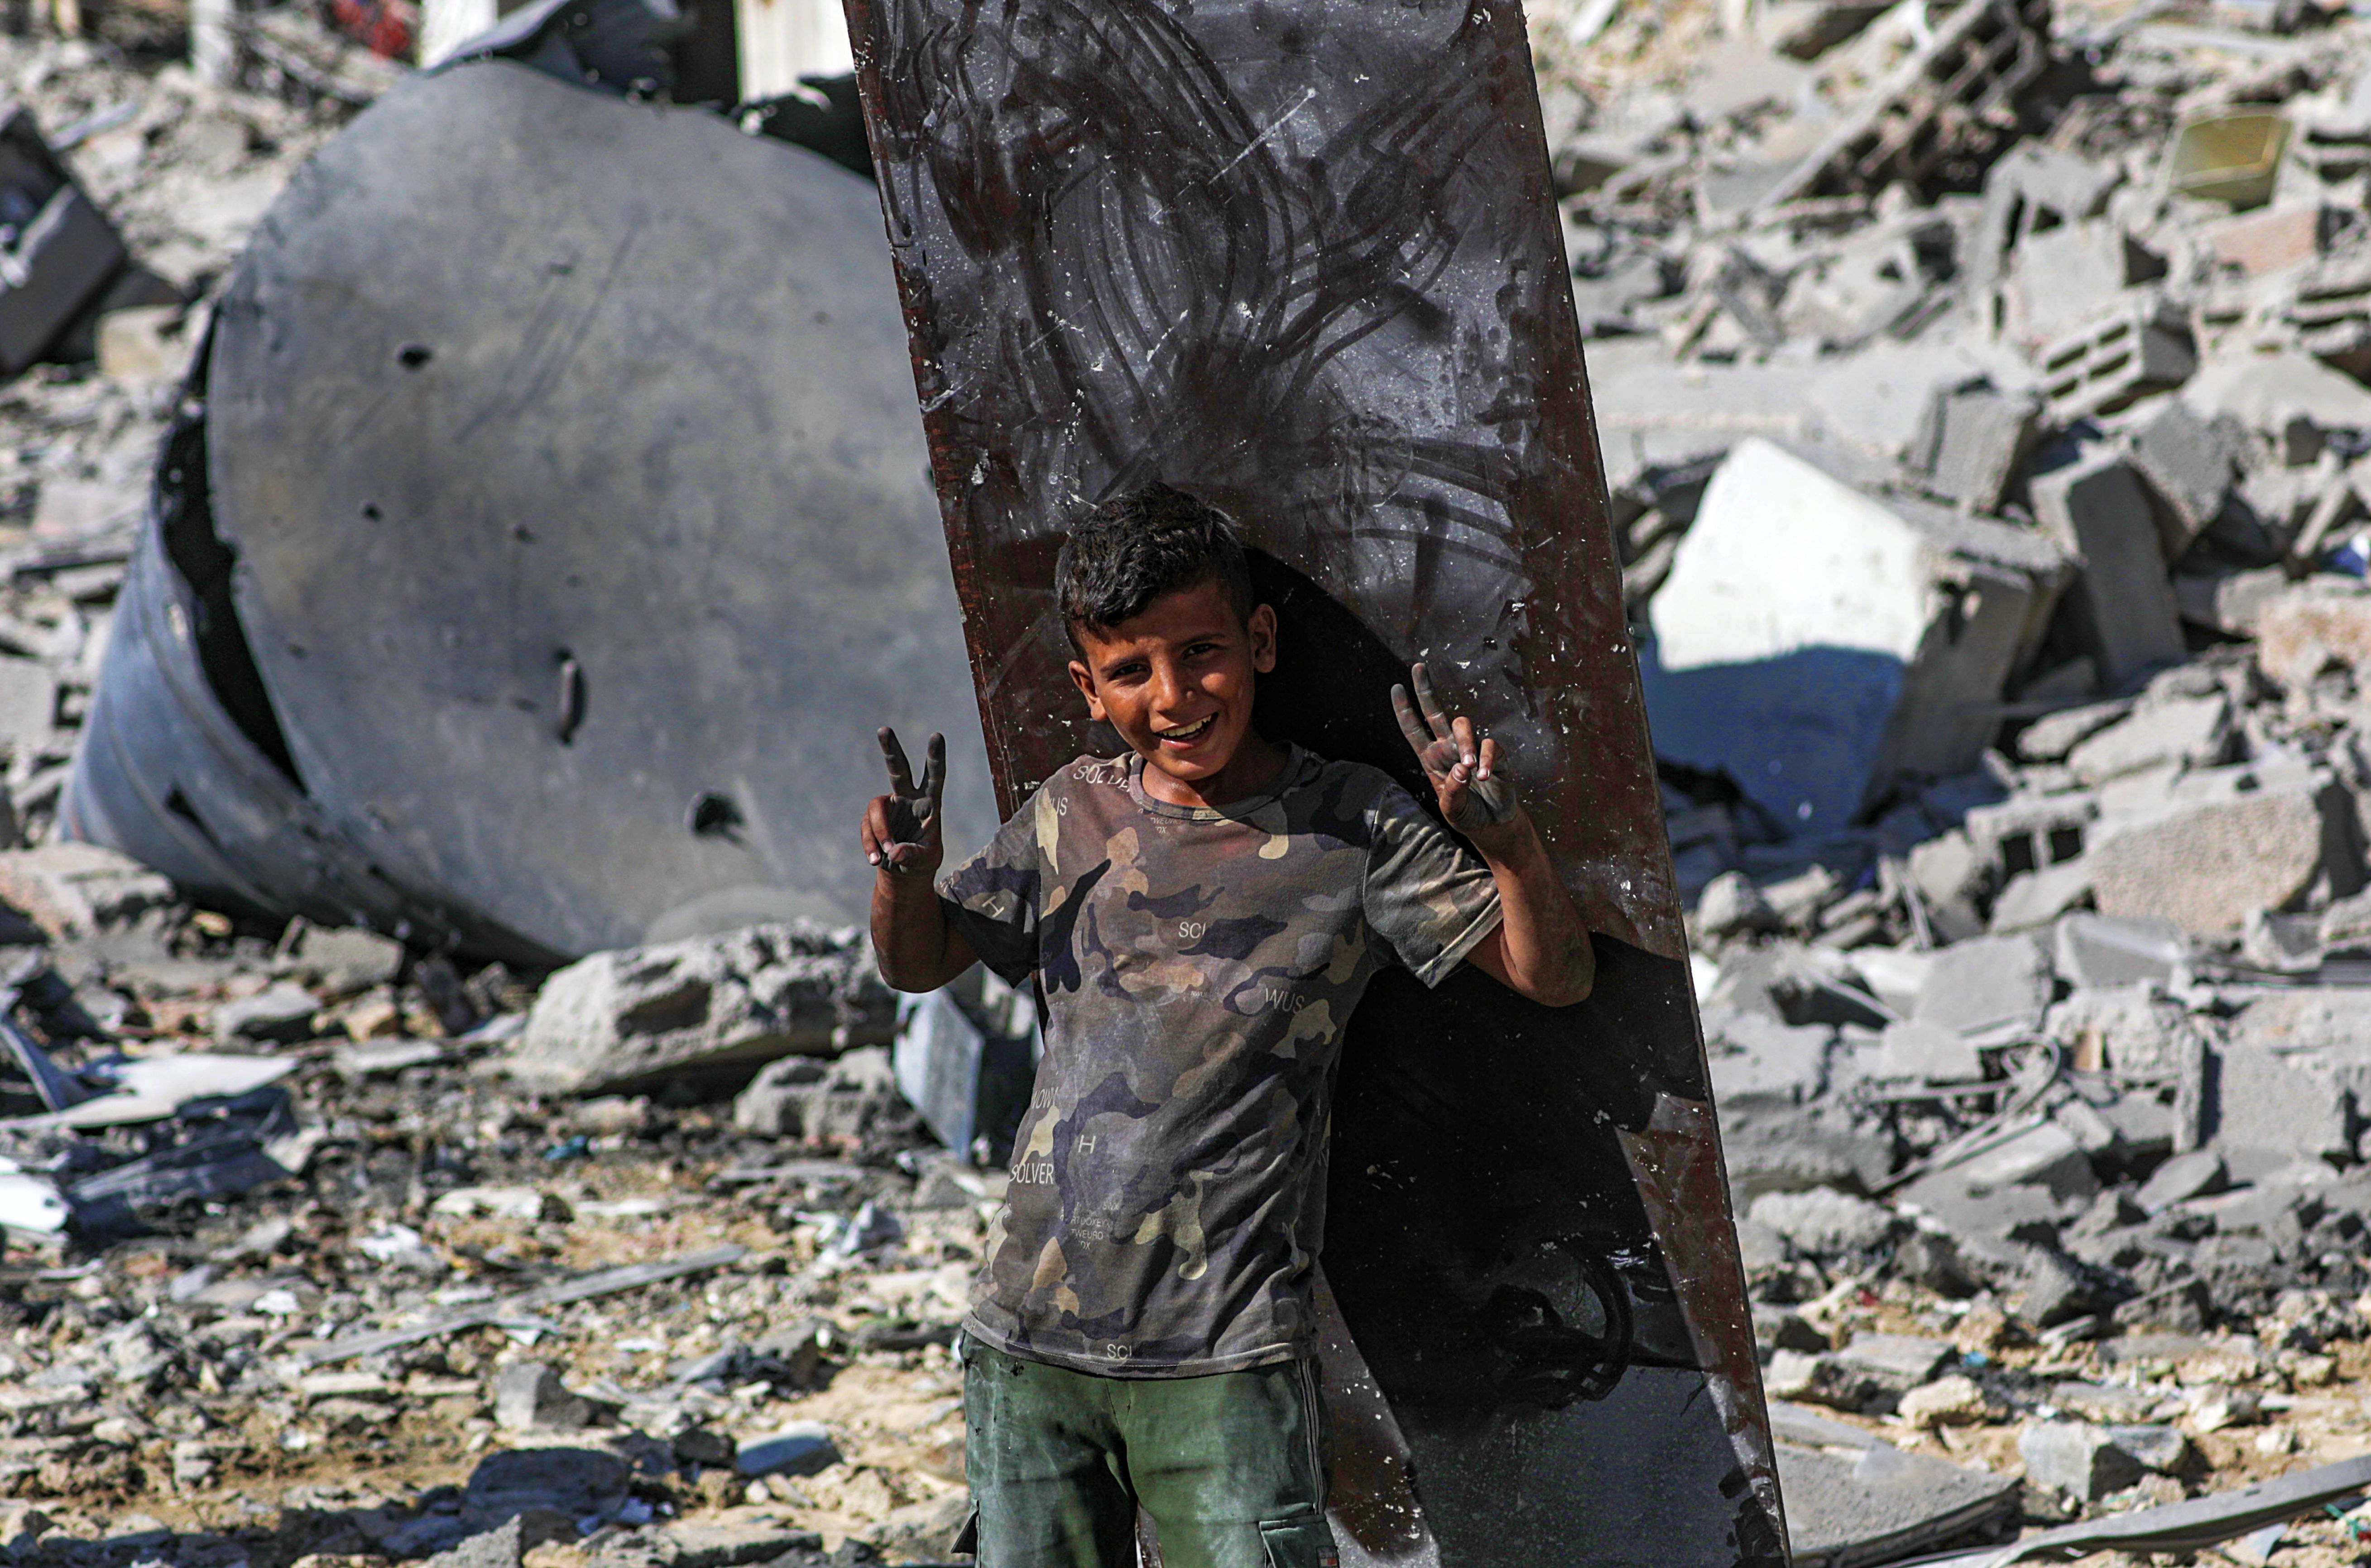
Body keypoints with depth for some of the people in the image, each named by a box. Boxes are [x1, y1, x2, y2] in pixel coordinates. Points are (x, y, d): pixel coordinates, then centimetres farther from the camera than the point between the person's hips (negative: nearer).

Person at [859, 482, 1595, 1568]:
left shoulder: (1347, 826, -2)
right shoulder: (1076, 815, 8)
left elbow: (1556, 978, -3)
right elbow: (918, 964, 20)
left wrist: (1506, 840, -22)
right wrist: (905, 873, -3)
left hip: (1223, 1356, -4)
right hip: (1027, 1343, 4)